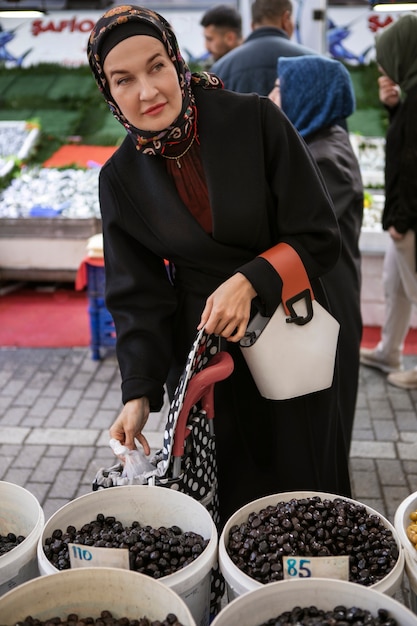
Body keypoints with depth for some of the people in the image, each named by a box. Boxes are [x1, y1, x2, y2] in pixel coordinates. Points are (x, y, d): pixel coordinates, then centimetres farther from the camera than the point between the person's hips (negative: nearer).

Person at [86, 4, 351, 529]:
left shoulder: (256, 121, -13)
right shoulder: (121, 179, -5)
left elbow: (319, 237, -11)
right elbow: (138, 295, -3)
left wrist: (251, 280, -25)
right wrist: (139, 392, -12)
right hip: (205, 352, 1)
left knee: (305, 489, 14)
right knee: (227, 497, 10)